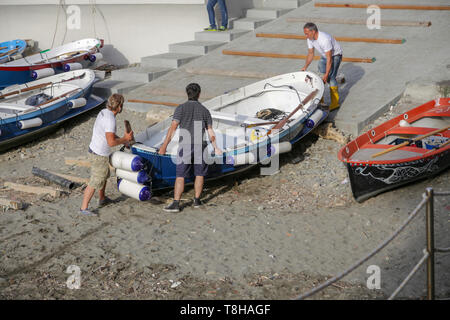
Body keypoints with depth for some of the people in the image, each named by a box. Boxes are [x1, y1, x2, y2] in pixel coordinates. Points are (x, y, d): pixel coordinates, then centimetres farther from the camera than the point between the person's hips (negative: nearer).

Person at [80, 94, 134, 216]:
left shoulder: (103, 112, 4)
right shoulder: (110, 119, -27)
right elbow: (111, 142, -29)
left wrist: (123, 140, 13)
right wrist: (125, 139, -14)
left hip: (95, 149, 10)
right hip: (99, 155, -10)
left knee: (104, 176, 28)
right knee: (95, 182, -3)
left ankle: (102, 199, 45)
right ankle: (84, 208, 2)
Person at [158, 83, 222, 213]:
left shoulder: (181, 108, -3)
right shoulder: (204, 110, 6)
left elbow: (173, 128, -12)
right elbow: (210, 132, 8)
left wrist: (164, 146, -14)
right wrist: (215, 148, 20)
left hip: (184, 147, -2)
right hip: (200, 146, 2)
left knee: (180, 176, -2)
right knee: (199, 174, 18)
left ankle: (175, 204, -9)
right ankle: (197, 200, 21)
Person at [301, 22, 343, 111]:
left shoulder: (325, 39, -37)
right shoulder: (309, 39, -13)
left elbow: (329, 59, -35)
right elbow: (310, 54, 2)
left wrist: (326, 74, -35)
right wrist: (305, 67, -6)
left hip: (335, 55, -8)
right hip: (324, 56, 8)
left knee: (330, 77, -18)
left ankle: (335, 102, -12)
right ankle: (320, 101, 18)